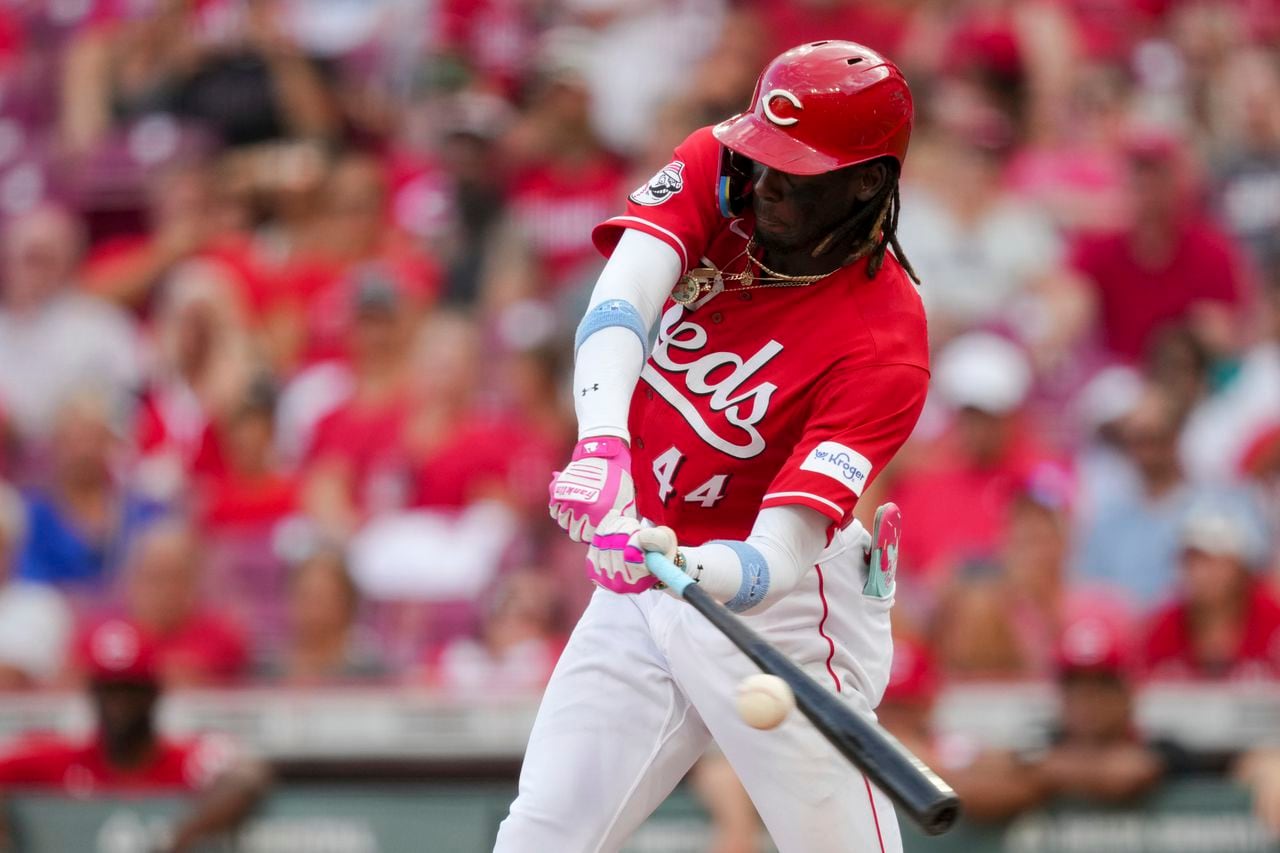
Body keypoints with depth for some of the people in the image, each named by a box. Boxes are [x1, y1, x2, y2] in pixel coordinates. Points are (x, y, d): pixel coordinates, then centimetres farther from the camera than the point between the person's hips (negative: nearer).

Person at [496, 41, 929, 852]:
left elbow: (774, 564, -30)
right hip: (641, 575, 5)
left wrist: (674, 566, -51)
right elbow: (619, 300, -27)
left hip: (774, 602, -5)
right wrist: (602, 446, -45)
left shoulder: (885, 348, -23)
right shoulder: (711, 171, -9)